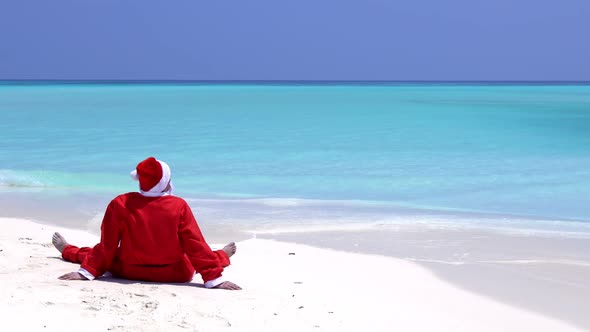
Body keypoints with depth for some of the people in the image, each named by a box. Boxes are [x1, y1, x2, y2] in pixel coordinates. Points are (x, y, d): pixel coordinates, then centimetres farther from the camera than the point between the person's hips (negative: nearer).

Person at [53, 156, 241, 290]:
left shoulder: (120, 204, -15)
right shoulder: (179, 206, -17)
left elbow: (107, 246, -11)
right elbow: (196, 246, -16)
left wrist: (87, 271, -5)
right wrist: (214, 279, -12)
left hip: (127, 272, 1)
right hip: (175, 274, -1)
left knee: (95, 254, 30)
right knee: (197, 256, 32)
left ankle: (68, 250, 57)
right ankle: (223, 256, 61)